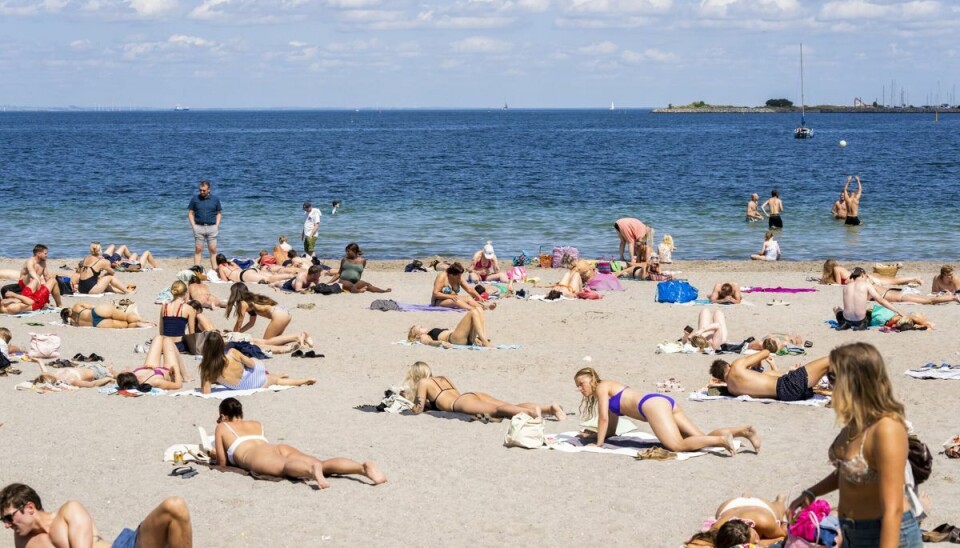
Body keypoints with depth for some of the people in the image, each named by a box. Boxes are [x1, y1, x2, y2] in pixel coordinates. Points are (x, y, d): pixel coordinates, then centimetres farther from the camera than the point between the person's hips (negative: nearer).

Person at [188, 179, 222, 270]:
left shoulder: (215, 199, 6)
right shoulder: (195, 199, 4)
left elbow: (219, 213, 12)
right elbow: (190, 213, 7)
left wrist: (217, 225, 1)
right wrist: (193, 226, -3)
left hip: (212, 228, 0)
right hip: (199, 227, 0)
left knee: (213, 250, -1)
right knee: (198, 250, 0)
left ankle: (215, 269, 0)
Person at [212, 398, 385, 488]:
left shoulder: (222, 428, 27)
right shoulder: (256, 425, 41)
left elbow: (222, 462, 21)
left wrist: (216, 455, 43)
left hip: (257, 456, -5)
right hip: (280, 449, 5)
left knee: (284, 467, -39)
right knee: (322, 465, -19)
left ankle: (312, 470, -75)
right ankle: (363, 467, -46)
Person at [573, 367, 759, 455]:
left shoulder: (602, 387, 8)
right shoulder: (610, 394, 32)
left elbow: (604, 419, -1)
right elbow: (610, 431, 38)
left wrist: (598, 444, 4)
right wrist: (592, 434, 38)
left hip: (652, 404, -9)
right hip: (665, 403, 9)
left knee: (678, 445, -26)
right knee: (701, 439, -3)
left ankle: (722, 439, -38)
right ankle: (743, 430, -16)